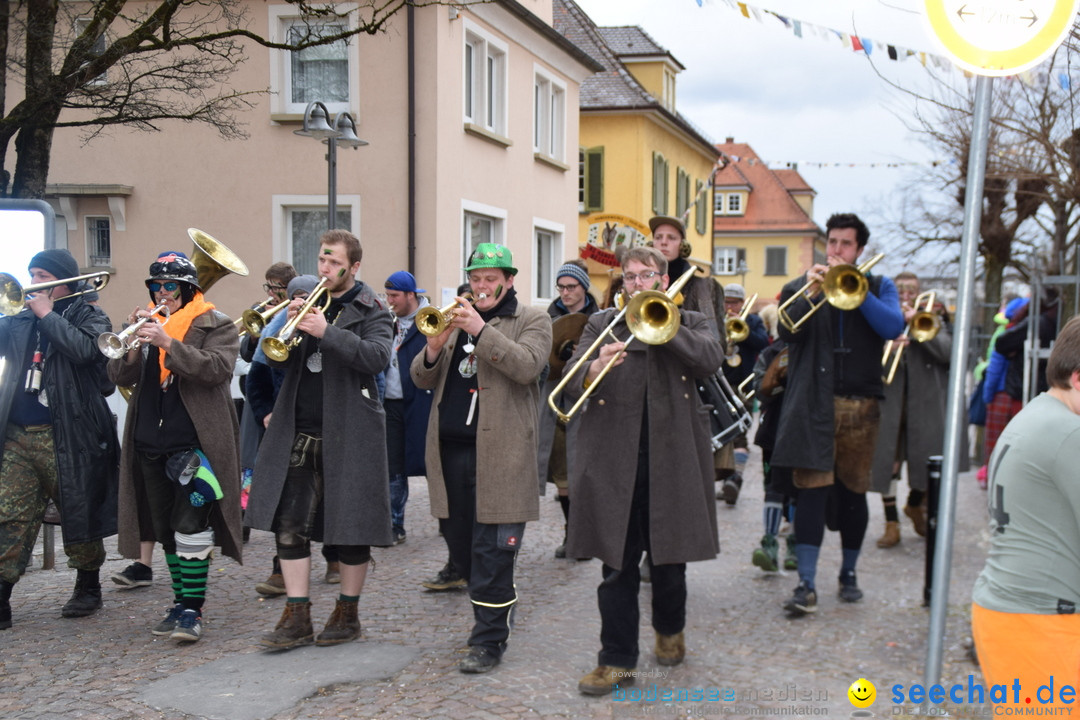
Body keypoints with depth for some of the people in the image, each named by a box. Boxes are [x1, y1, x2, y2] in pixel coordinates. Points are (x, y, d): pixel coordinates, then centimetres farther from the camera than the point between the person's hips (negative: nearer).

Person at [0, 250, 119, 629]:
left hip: (67, 438, -4)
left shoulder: (89, 316, 1)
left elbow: (86, 349, -19)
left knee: (78, 513, 6)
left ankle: (88, 588, 23)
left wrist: (48, 315, -12)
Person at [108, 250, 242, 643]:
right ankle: (181, 602, 22)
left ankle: (192, 609, -4)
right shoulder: (148, 324, 14)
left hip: (196, 444, -6)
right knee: (166, 529, 12)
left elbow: (217, 368, -17)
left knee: (191, 527, -11)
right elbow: (119, 375, 7)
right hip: (150, 444, 6)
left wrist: (167, 342, -24)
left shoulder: (216, 325, 0)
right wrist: (134, 343, -13)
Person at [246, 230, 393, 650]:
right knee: (289, 524, 2)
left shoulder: (370, 310, -2)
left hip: (347, 433, -5)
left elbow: (377, 357, -20)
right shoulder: (311, 302, 13)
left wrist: (326, 332, -26)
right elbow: (278, 361, 9)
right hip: (299, 432, 5)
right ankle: (297, 619, 9)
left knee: (350, 524, 4)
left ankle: (348, 614, 19)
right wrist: (291, 326, -9)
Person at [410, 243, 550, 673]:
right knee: (459, 542, 14)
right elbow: (422, 379, 12)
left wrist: (481, 329, -21)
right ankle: (499, 608, 34)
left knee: (491, 550, -5)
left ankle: (490, 641, 3)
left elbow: (527, 366, -17)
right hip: (450, 446, 6)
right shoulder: (455, 318, 18)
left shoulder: (532, 321, 3)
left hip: (499, 451, -6)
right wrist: (434, 348, -9)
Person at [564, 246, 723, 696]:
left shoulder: (688, 322, 12)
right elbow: (572, 384, -3)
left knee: (669, 559, 11)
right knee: (617, 566, 1)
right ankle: (617, 660, 9)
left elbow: (710, 359, -11)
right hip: (614, 462, 0)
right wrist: (595, 369, -25)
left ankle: (669, 630, 36)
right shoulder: (601, 324, 11)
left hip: (671, 460, 0)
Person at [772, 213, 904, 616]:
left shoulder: (878, 286, 11)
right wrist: (809, 293, -19)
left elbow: (893, 327, -7)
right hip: (814, 403, -1)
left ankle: (849, 574, 26)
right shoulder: (802, 287, 9)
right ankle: (806, 586, -10)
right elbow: (787, 331, -6)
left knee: (853, 492, 10)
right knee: (813, 490, -9)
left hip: (860, 405, 2)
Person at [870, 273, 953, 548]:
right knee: (888, 462, -1)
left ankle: (915, 505, 35)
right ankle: (892, 523, 8)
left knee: (926, 460, 7)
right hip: (889, 402, -1)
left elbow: (948, 352, -7)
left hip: (925, 404, 1)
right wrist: (890, 347, -24)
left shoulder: (931, 320, 9)